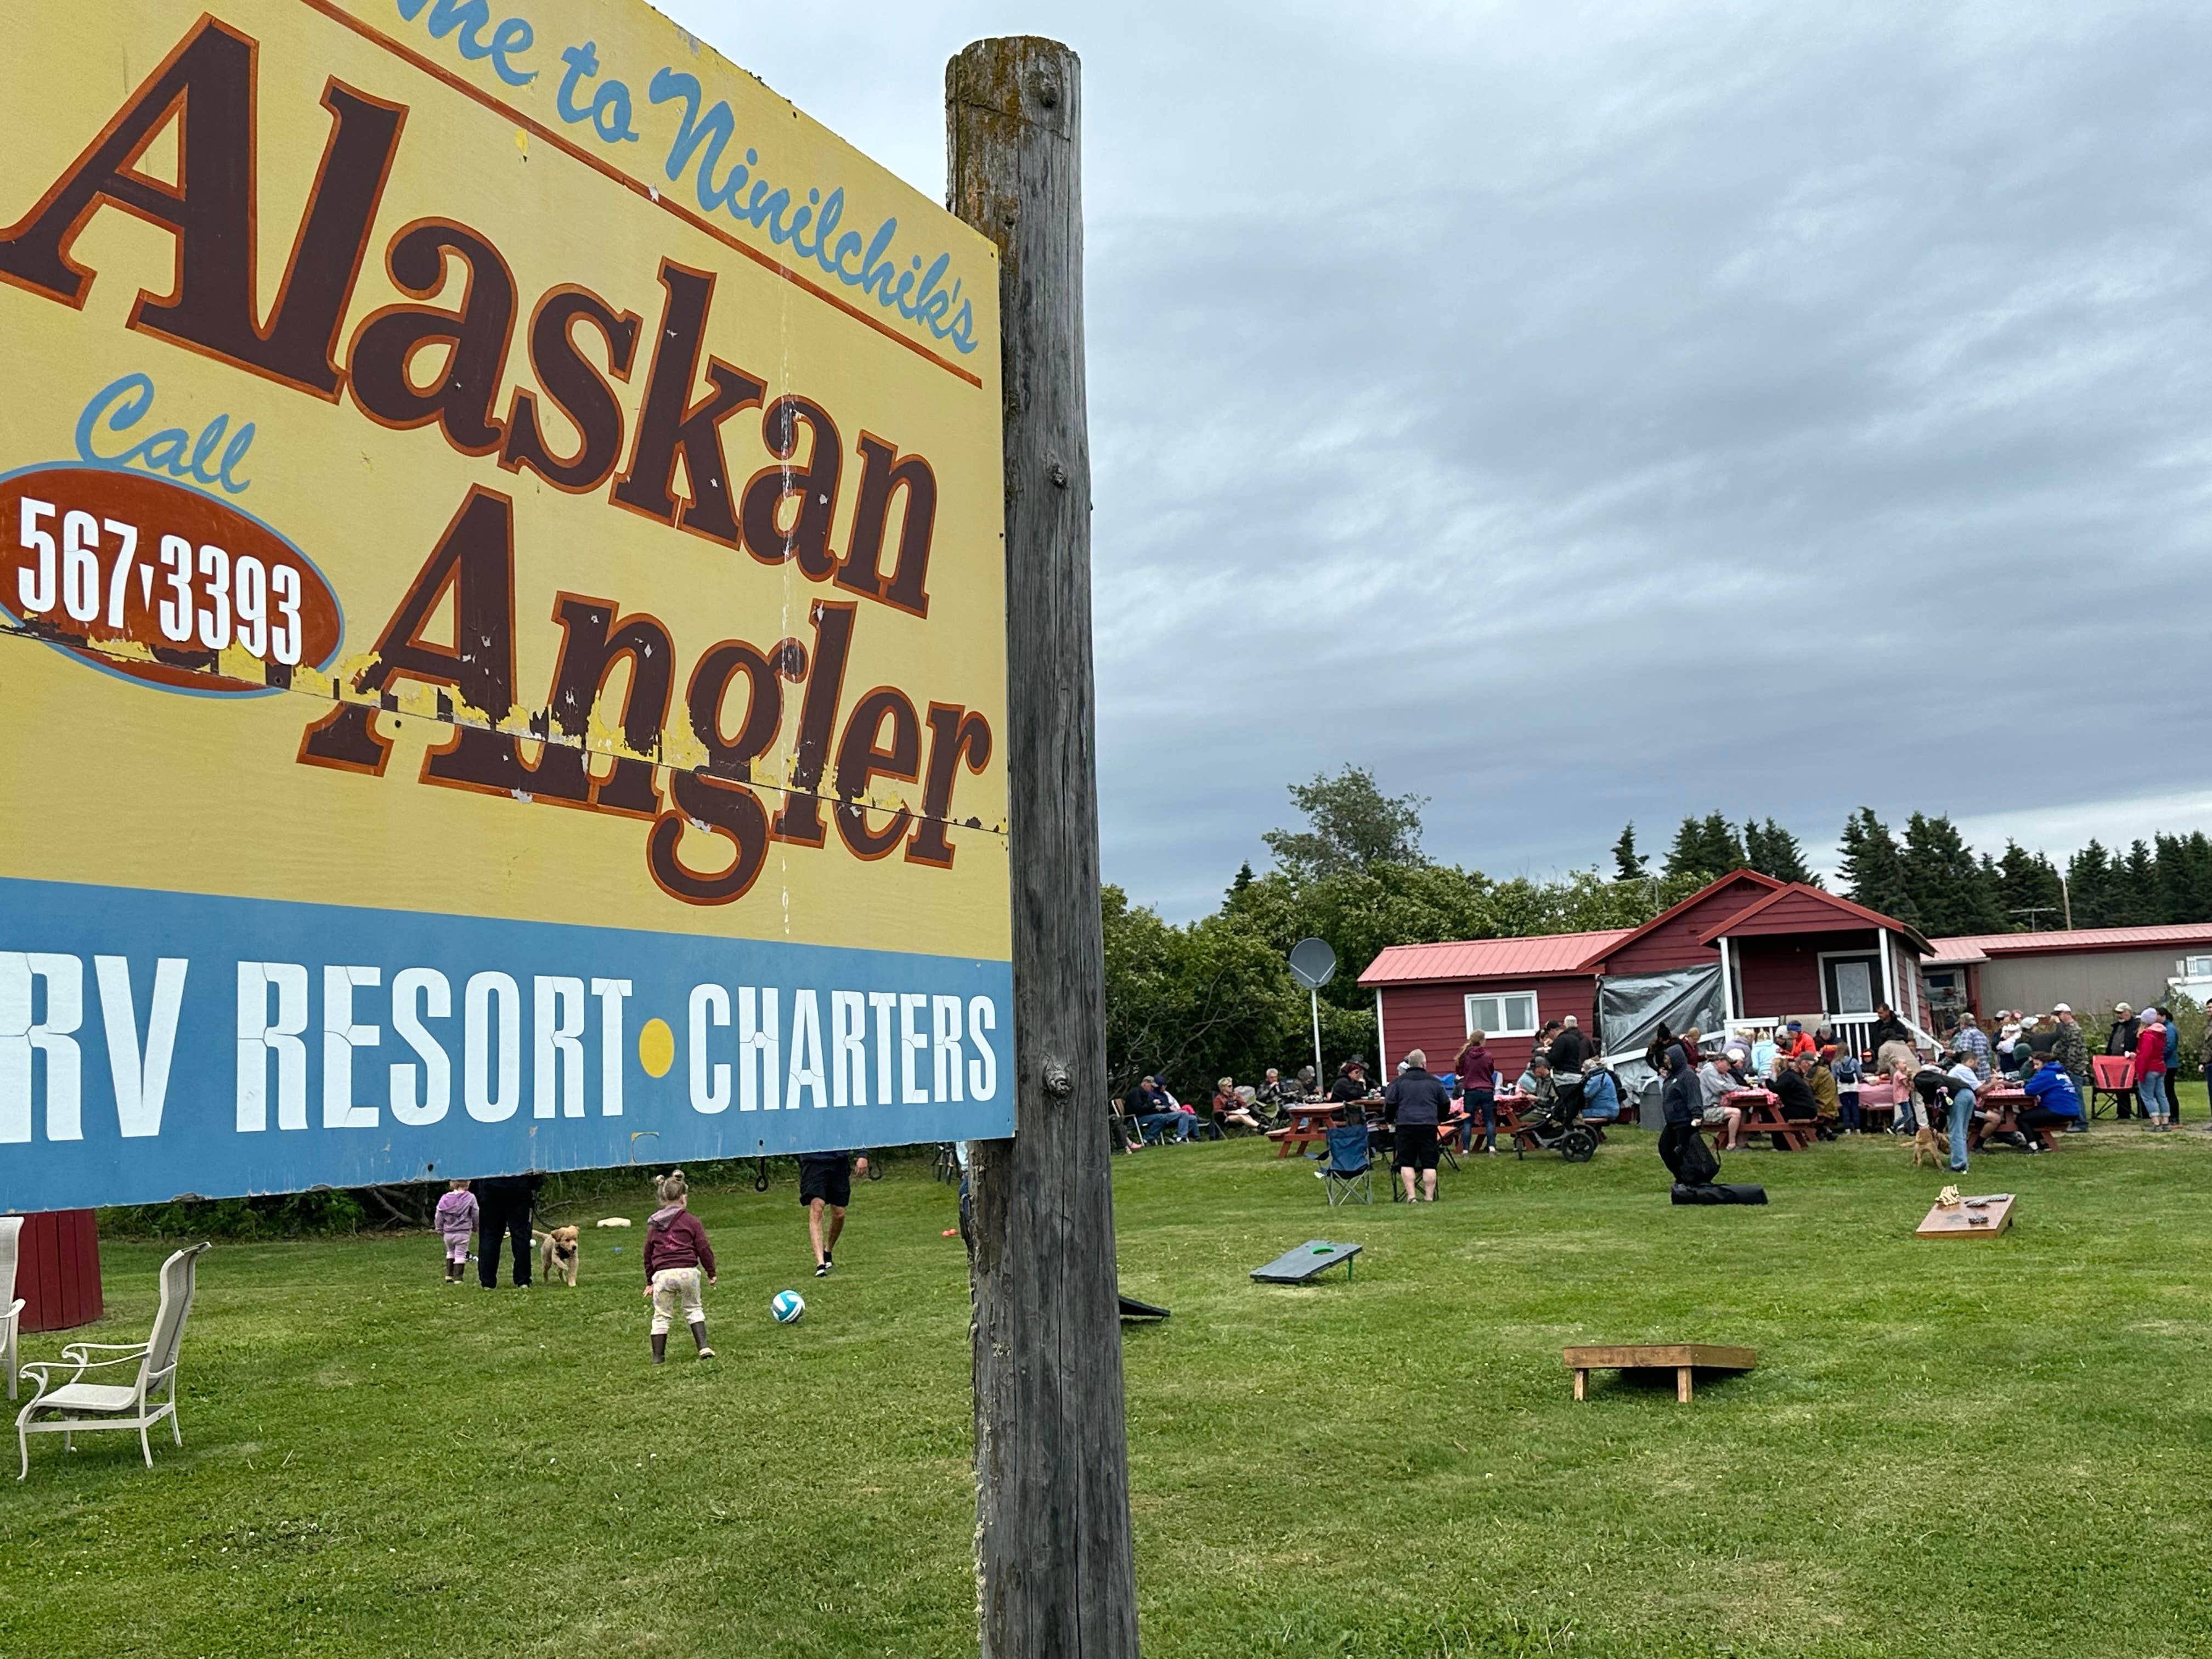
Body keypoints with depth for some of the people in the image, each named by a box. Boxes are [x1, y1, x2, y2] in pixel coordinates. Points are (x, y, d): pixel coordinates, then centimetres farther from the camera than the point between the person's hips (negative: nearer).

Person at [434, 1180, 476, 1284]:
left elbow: (439, 1217, 4)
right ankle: (458, 1278, -1)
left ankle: (449, 1276, 23)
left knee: (450, 1252, 24)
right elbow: (475, 1215, -2)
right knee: (460, 1255, 2)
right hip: (463, 1233, -4)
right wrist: (475, 1229, 14)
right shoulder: (470, 1198, -7)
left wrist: (439, 1229, 17)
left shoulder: (445, 1198, 1)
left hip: (448, 1233, 4)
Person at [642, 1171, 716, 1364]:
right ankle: (704, 1347, 6)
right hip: (688, 1271, -1)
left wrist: (649, 1281, 26)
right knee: (694, 1310, 16)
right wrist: (711, 1272, 12)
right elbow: (704, 1248, 2)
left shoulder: (653, 1225, 14)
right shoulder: (691, 1221, 4)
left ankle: (658, 1357, 10)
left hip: (662, 1274, 1)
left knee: (661, 1316, 10)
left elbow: (648, 1254, 18)